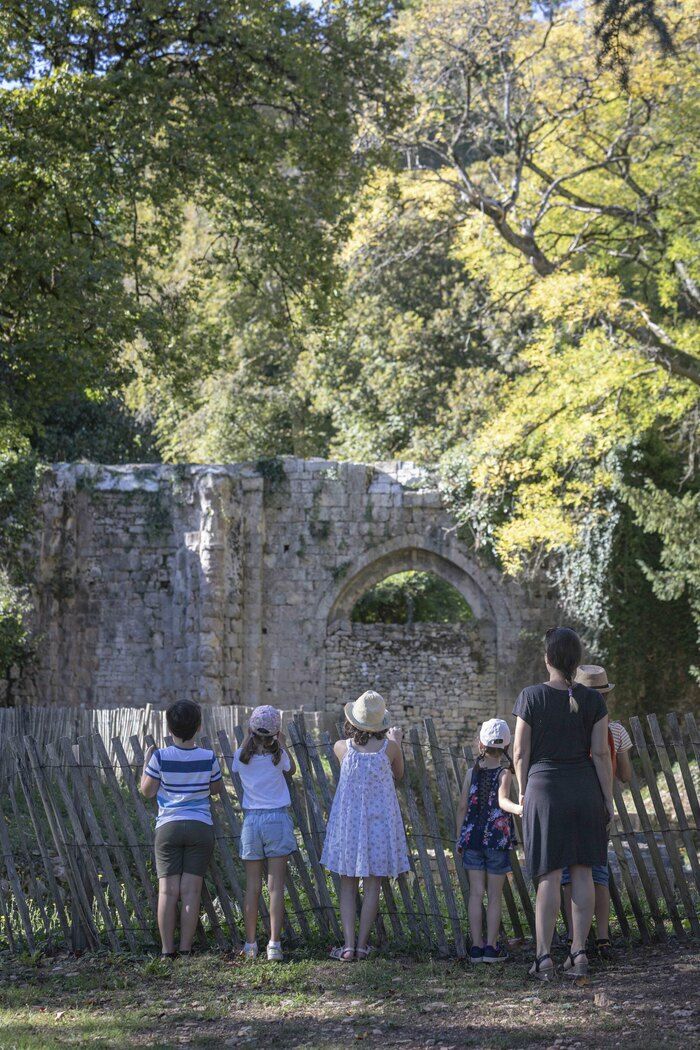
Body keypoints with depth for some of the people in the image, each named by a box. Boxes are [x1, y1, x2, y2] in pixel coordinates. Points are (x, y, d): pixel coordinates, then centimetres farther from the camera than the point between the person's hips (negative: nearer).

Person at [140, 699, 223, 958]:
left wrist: (146, 761, 12)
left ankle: (167, 949, 1)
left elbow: (147, 791, -1)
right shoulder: (208, 757, -5)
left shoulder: (161, 757, -9)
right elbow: (217, 788, 10)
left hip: (168, 827, -1)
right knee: (191, 891, 2)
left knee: (167, 891, 2)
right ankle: (186, 948, 1)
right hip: (200, 827, 1)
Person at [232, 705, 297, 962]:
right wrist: (282, 744, 24)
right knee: (276, 886, -1)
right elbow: (292, 770, 15)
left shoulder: (242, 756, -2)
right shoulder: (278, 755, -6)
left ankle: (250, 945, 10)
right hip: (278, 818, -2)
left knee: (252, 886, 8)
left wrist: (248, 738, 22)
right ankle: (274, 945, -4)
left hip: (251, 820, 2)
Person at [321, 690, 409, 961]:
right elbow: (398, 775, 7)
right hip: (379, 821, -1)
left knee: (348, 886, 8)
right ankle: (362, 945, 11)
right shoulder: (389, 747, -12)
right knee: (372, 886, 10)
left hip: (348, 820, 1)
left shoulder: (342, 747, -10)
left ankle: (348, 946, 0)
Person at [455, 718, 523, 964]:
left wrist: (459, 838, 12)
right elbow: (502, 800, -26)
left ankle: (476, 946, 5)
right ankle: (491, 947, 6)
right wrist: (519, 809, -44)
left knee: (476, 893, 6)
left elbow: (462, 807, 4)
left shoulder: (471, 772, 2)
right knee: (495, 896, 6)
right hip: (497, 839, -3)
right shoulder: (505, 773, -7)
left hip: (472, 838, 3)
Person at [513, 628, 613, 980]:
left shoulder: (531, 696, -7)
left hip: (544, 787, -1)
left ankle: (544, 956, 0)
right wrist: (608, 799, 5)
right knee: (582, 872, 7)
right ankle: (579, 953, 8)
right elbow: (601, 753, -3)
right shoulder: (593, 700, -2)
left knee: (549, 875, 2)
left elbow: (521, 753, -4)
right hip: (585, 788, 2)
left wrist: (524, 792, 10)